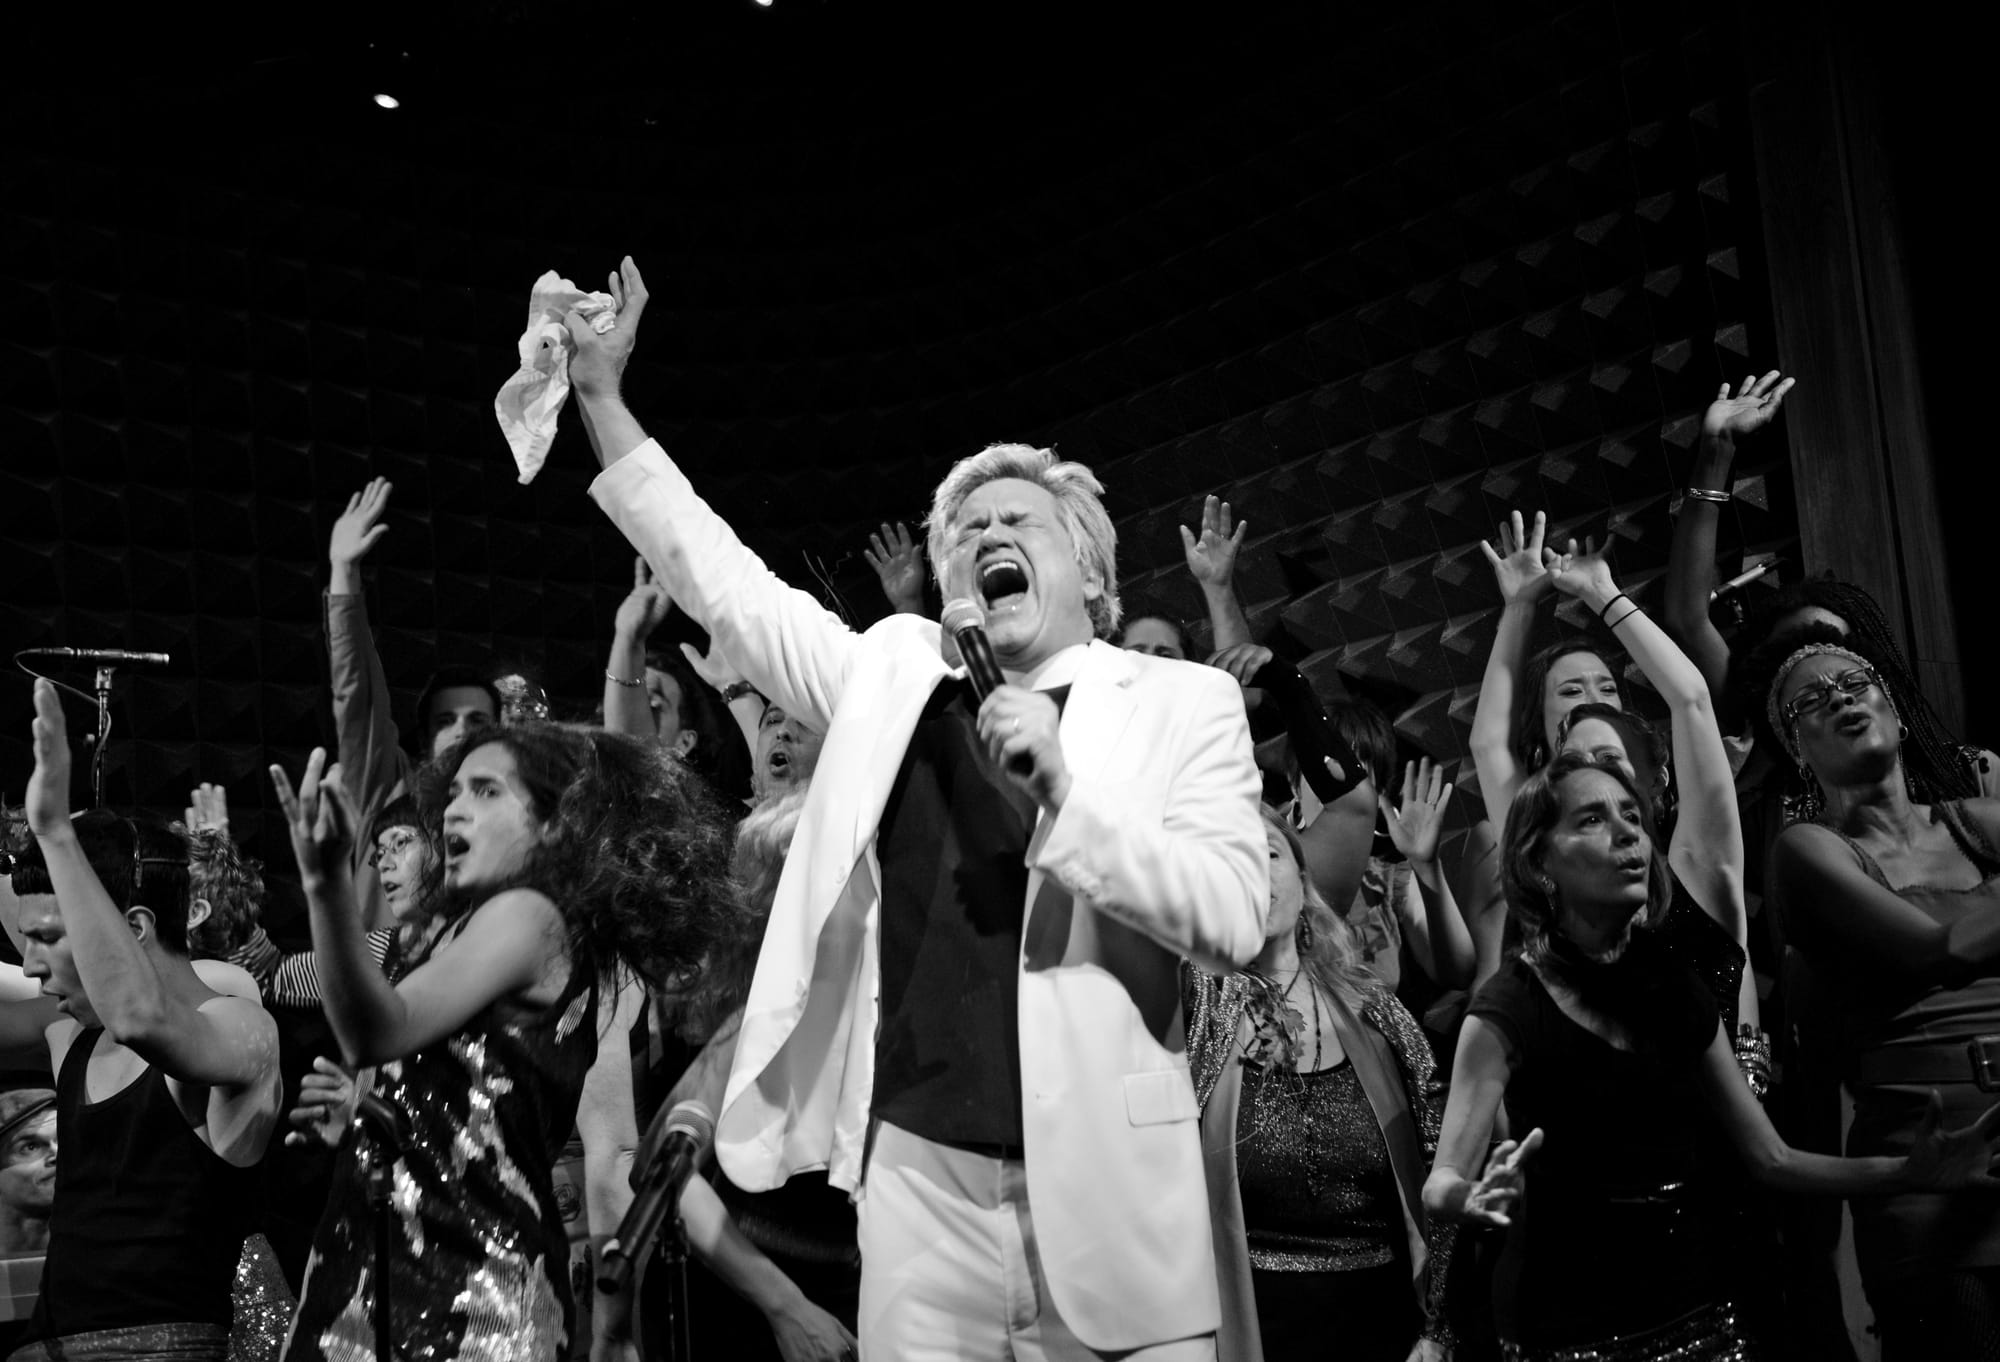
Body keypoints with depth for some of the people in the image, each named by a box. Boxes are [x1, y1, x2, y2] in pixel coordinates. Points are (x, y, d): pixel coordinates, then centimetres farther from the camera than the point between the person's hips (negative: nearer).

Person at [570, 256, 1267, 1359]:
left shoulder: (1182, 701, 4)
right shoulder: (891, 675, 12)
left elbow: (1234, 915, -7)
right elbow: (722, 578, 13)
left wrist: (1065, 791, -18)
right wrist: (601, 392, 10)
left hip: (1105, 1179, -2)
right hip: (918, 1171, 2)